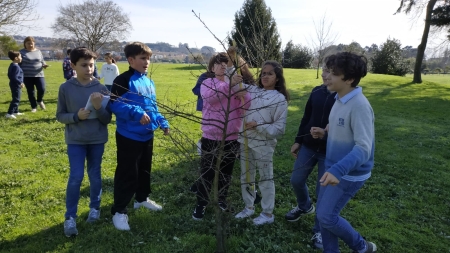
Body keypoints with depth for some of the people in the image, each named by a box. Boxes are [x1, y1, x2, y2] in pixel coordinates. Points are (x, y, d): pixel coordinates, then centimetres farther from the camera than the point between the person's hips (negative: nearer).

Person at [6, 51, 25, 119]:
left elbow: (10, 75, 18)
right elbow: (15, 77, -25)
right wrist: (20, 83, -19)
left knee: (16, 99, 20)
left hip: (13, 84, 11)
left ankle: (15, 112, 30)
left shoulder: (11, 65, 12)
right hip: (16, 85, -11)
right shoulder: (16, 66, -20)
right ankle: (9, 113, -10)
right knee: (16, 100, -8)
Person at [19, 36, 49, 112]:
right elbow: (19, 64, 2)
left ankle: (39, 101, 21)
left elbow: (42, 61, 17)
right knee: (30, 92, 5)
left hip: (38, 75, 1)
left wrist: (44, 65, -7)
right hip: (27, 76, -1)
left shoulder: (38, 51, 9)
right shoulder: (22, 52, 0)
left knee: (42, 89, -10)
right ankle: (34, 107, 18)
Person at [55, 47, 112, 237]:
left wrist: (99, 107, -23)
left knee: (95, 175, 12)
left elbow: (107, 119, -4)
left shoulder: (100, 88, -6)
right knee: (76, 177, -3)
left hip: (97, 140, 1)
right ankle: (70, 217, 12)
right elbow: (60, 116, 0)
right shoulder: (65, 88, -6)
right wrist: (76, 116, -19)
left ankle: (95, 208, 32)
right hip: (75, 140, -1)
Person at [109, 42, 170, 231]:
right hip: (129, 136, -8)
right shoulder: (123, 80, -15)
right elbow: (116, 104, -23)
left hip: (147, 135, 8)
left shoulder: (149, 82, 10)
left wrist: (162, 122, 8)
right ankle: (119, 211, 15)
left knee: (145, 170, 22)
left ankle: (142, 198, 42)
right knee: (127, 174, 0)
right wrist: (137, 113, -32)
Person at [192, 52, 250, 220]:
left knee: (226, 172, 17)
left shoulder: (238, 85, 3)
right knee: (207, 172, 7)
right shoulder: (207, 83, -3)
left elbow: (248, 106, -7)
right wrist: (229, 84, -37)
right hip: (211, 137, -2)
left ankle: (222, 199, 38)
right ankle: (201, 204, 24)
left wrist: (242, 95, -28)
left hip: (231, 137, 3)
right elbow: (209, 96, -26)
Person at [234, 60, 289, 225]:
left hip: (263, 144, -5)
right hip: (245, 141, 5)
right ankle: (249, 207, 36)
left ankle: (268, 213, 25)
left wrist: (258, 126, -19)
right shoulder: (252, 90, 5)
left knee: (265, 178, 9)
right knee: (245, 176, 17)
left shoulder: (280, 99, -8)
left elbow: (279, 128, -10)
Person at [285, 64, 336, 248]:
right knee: (296, 180, 15)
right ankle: (304, 207, 47)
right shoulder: (316, 92, 3)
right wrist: (298, 141, 12)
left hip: (330, 152, -5)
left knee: (322, 192, 4)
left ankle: (319, 231, 26)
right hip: (308, 146, 5)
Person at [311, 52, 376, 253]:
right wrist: (324, 132, -2)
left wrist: (338, 170, -43)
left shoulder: (359, 106, -26)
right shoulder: (340, 99, 3)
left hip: (349, 173, -9)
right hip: (333, 166, 9)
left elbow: (363, 148, -31)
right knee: (323, 212, 14)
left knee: (326, 216, 0)